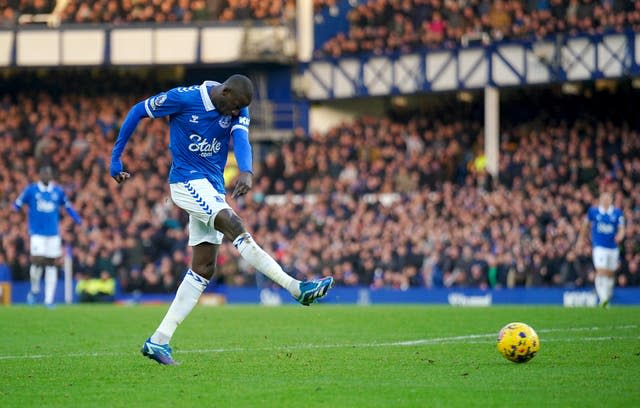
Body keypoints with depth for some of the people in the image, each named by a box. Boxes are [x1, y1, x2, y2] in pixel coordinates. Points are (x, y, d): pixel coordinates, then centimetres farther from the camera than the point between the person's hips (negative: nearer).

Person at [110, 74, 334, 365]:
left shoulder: (239, 111, 1)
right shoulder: (184, 99, -12)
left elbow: (241, 139, -18)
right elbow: (137, 112, -1)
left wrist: (246, 171, -40)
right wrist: (115, 159, 0)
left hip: (212, 189, 7)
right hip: (187, 182, -7)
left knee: (203, 270, 2)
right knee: (236, 228, -26)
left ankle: (159, 340, 3)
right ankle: (297, 289, -35)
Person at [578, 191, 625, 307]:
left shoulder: (617, 213, 3)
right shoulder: (593, 211, 1)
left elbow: (621, 228, 0)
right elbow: (585, 225, 15)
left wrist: (620, 236, -22)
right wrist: (581, 239, 21)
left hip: (613, 248, 3)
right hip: (599, 247, -3)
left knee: (610, 274, 13)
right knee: (601, 272, -18)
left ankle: (608, 297, 34)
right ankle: (602, 299, -22)